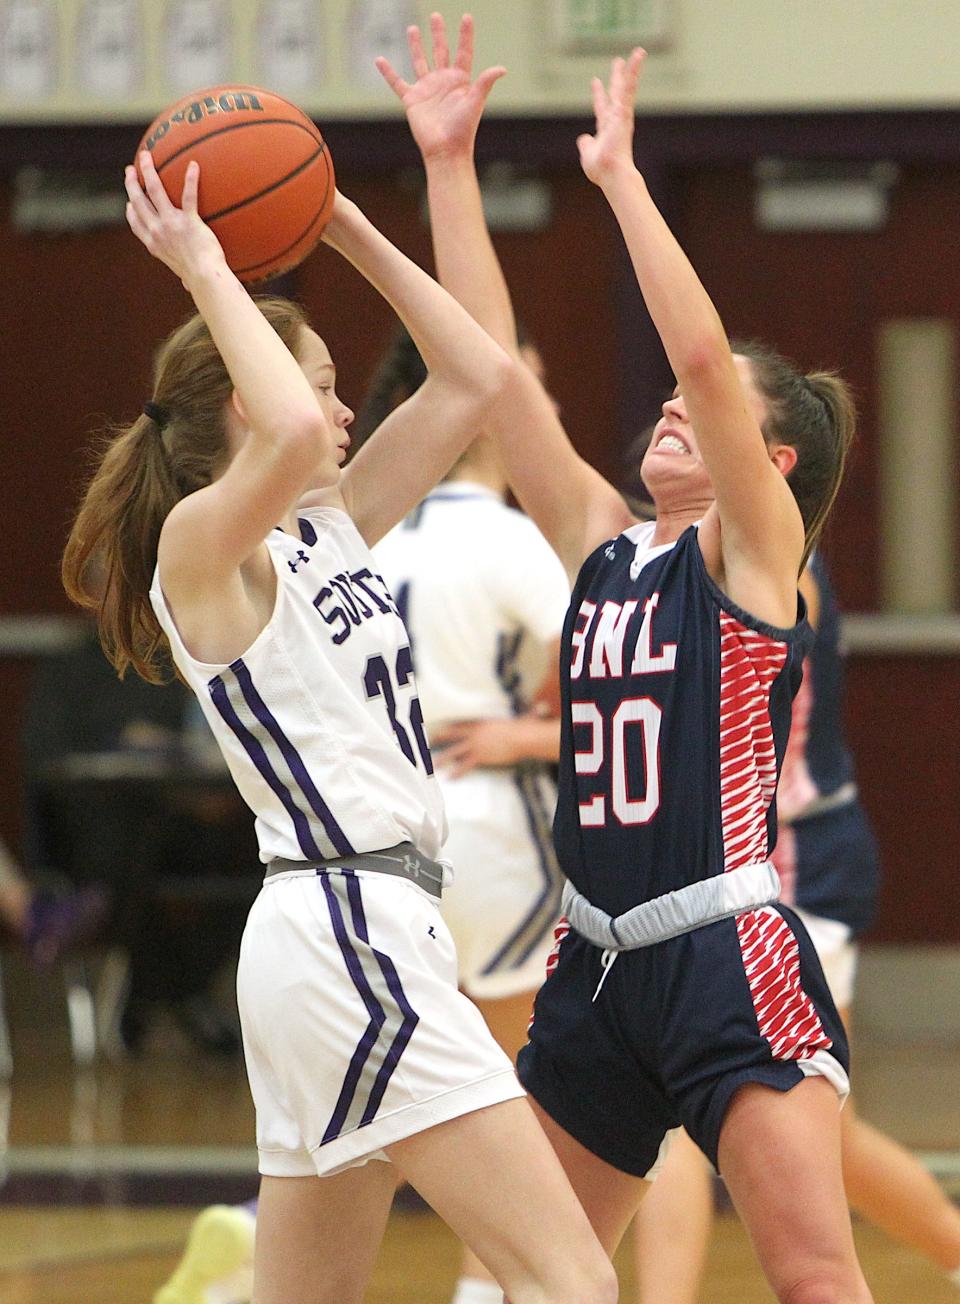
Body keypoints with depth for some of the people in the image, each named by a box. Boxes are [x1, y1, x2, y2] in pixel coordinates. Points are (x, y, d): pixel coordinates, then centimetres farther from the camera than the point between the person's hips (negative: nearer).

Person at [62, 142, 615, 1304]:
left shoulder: (330, 532, 16)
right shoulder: (203, 543, -8)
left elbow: (479, 377, 21)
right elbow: (294, 433, -30)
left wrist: (345, 227, 17)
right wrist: (204, 270, -17)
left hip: (371, 934, 10)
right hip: (345, 933, -10)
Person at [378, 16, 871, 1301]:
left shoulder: (755, 547, -3)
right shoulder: (601, 541, 13)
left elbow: (704, 351, -19)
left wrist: (621, 177, -15)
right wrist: (448, 164, 5)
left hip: (730, 956, -7)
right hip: (599, 966, 7)